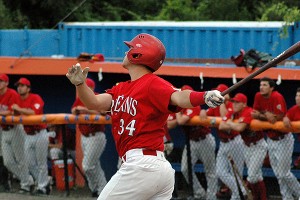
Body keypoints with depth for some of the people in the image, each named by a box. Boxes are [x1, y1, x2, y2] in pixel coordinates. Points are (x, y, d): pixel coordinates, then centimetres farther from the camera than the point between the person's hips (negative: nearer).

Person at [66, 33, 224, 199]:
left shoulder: (153, 84, -9)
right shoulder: (121, 89, 19)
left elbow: (177, 97, -26)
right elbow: (96, 103, 6)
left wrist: (205, 96, -46)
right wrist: (80, 84, -13)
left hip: (141, 166, -9)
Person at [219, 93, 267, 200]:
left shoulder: (248, 112, -23)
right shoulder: (232, 113, 0)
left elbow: (240, 128, -36)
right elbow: (221, 126, -7)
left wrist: (230, 123, -17)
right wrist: (234, 124, -20)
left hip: (258, 146, -8)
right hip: (247, 146, 8)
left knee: (252, 175, -14)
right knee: (256, 175, 14)